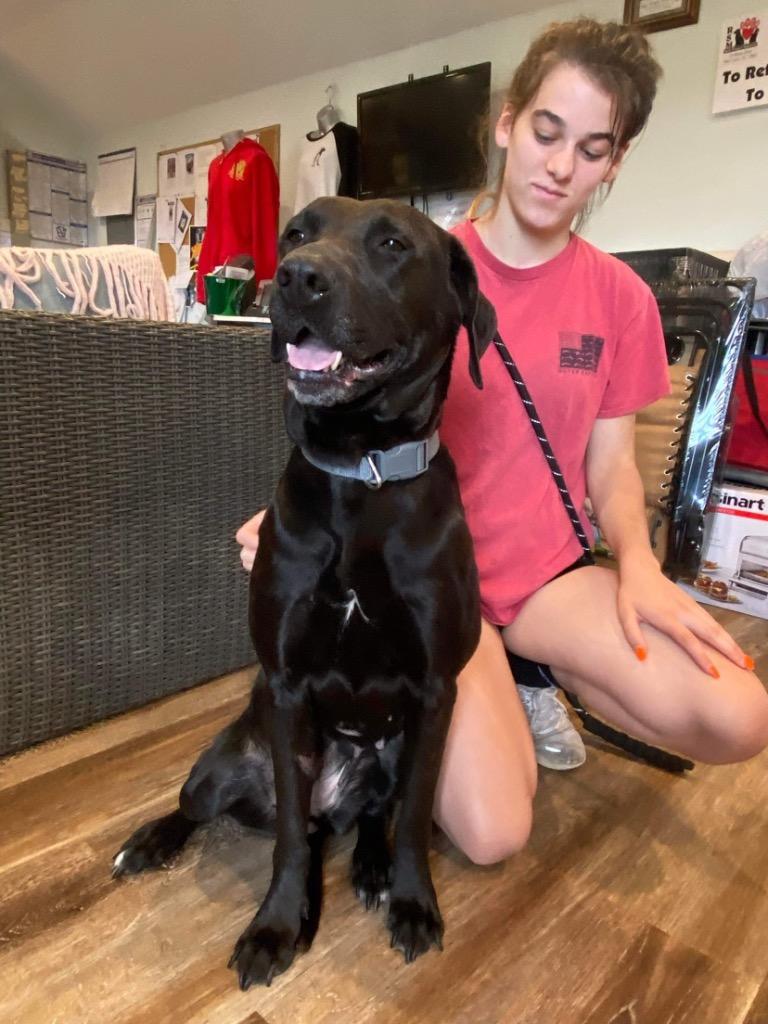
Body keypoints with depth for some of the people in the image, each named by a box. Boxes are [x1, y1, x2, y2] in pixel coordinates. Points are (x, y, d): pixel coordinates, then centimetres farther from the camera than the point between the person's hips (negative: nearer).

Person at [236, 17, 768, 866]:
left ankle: (539, 674, 8)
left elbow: (611, 463, 5)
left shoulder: (619, 297, 2)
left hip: (551, 567, 3)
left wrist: (638, 565, -14)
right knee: (492, 831, -18)